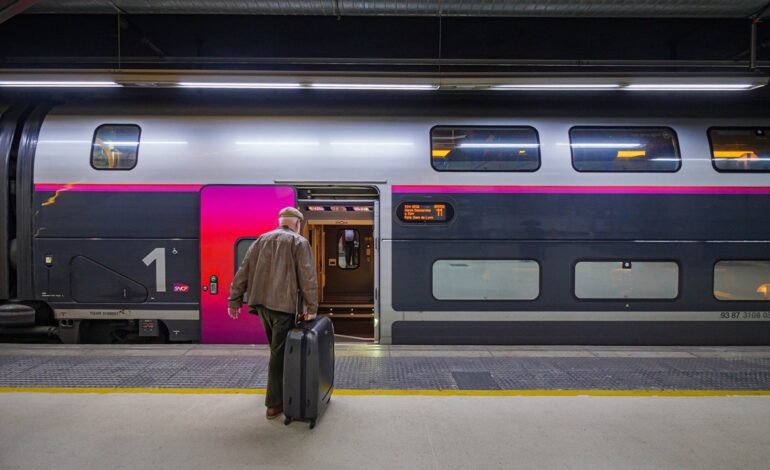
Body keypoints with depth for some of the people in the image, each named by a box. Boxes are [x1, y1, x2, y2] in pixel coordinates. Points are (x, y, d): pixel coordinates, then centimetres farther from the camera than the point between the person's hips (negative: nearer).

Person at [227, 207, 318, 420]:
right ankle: (274, 404, 4)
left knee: (277, 349, 21)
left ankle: (279, 390, 33)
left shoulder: (261, 240, 17)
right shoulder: (299, 242, 1)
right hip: (284, 304, -6)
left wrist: (234, 301, 13)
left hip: (261, 302, 6)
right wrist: (311, 308, -7)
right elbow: (308, 277, -9)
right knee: (279, 352, 0)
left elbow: (243, 272, 12)